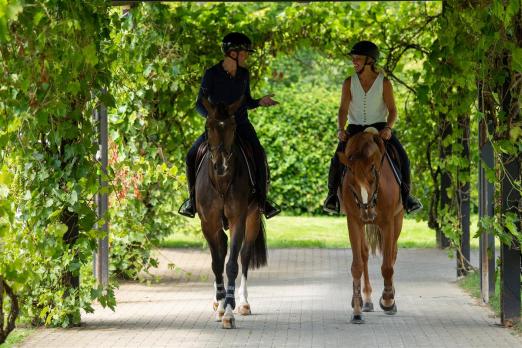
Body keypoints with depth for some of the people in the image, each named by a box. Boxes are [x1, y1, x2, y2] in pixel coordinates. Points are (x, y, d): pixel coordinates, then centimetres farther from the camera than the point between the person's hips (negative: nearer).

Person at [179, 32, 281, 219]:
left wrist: (260, 102, -7)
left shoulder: (244, 74, 3)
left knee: (259, 154, -23)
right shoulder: (212, 74, -9)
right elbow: (200, 104, -5)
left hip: (241, 124, 2)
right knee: (192, 156, -16)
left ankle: (262, 199, -12)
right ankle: (193, 198, 5)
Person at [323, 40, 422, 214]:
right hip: (355, 128, 1)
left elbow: (392, 110, -8)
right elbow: (343, 110, -6)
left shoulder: (384, 83, -5)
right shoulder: (349, 83, -1)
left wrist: (388, 128, -27)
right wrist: (340, 129, -24)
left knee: (402, 157, -20)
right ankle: (332, 194, -1)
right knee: (337, 159, -22)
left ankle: (405, 195, -3)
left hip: (379, 127, -1)